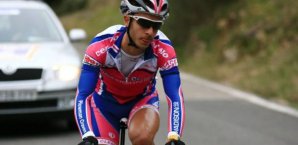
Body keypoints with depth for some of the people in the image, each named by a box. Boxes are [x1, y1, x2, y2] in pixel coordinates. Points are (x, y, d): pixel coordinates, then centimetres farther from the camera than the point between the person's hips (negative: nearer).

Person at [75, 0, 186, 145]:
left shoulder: (163, 50, -31)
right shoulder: (100, 46, -34)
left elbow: (175, 96, -32)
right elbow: (82, 96, -35)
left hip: (142, 100, 0)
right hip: (105, 102, 1)